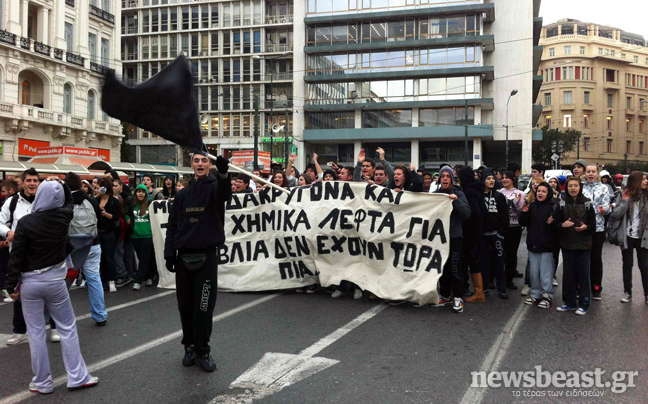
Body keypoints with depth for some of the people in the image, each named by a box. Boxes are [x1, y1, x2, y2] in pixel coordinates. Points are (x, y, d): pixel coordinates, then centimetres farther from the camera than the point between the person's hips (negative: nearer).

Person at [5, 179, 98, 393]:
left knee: (36, 332, 8)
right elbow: (69, 202, 19)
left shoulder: (25, 222, -14)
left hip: (31, 282, -2)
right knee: (67, 328, 11)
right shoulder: (64, 217, -8)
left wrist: (12, 285, -2)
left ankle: (42, 383, 18)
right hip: (55, 279, 2)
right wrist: (60, 185, 15)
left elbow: (16, 256, -10)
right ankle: (78, 376, 13)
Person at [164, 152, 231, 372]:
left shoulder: (214, 187, -1)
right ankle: (189, 346, 26)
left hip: (207, 257, -4)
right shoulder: (182, 195, 11)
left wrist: (223, 173, -46)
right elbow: (172, 226, 10)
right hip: (184, 257, 4)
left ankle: (203, 351, 12)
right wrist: (169, 254, 1)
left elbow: (225, 194, -26)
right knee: (185, 306, 10)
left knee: (203, 308, -2)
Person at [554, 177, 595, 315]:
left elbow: (593, 224, 2)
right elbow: (556, 223, 2)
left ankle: (583, 304, 13)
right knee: (568, 274, 7)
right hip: (567, 244, 1)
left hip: (583, 244, -1)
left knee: (583, 274, 3)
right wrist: (562, 225, -19)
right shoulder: (562, 204, 1)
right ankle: (569, 302, 19)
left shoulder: (587, 203, -1)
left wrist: (586, 227, -18)